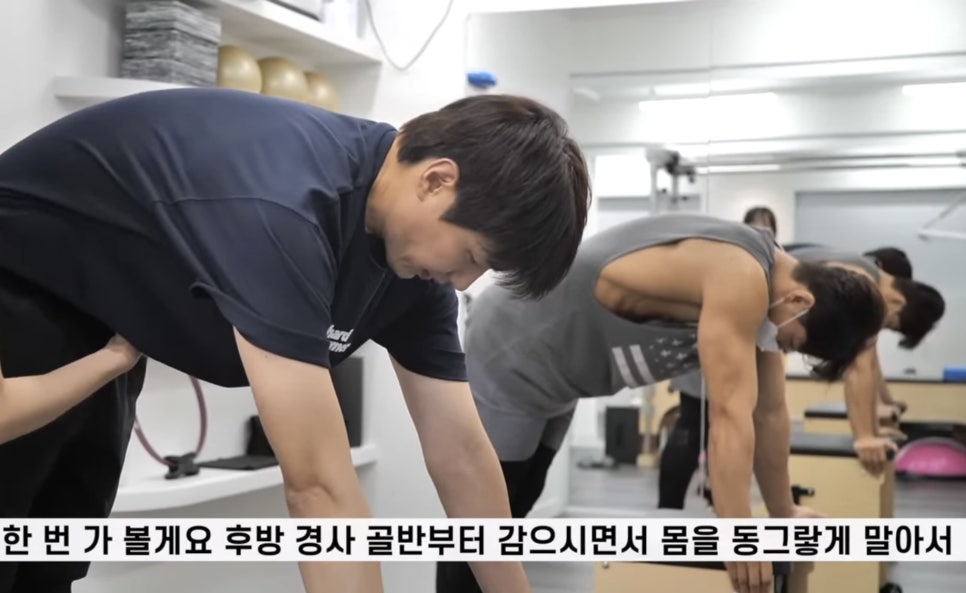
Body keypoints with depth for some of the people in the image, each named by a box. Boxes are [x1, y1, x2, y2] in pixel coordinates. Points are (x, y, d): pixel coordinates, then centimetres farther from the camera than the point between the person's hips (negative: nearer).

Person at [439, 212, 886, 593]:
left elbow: (769, 410, 8)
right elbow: (730, 414, -30)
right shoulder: (739, 281, -28)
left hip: (549, 371, 10)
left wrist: (784, 513, 13)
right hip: (508, 355, -10)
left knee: (508, 515, 19)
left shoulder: (763, 281, 2)